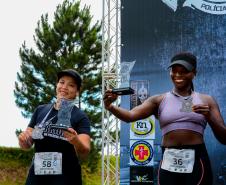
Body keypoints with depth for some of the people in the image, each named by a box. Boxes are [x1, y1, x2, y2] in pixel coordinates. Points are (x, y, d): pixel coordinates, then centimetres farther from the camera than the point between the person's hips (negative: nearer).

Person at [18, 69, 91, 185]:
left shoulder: (80, 117, -4)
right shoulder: (40, 110, 7)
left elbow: (84, 153, -14)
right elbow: (26, 145, 10)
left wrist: (76, 141, -34)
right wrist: (23, 138, -12)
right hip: (36, 175, 3)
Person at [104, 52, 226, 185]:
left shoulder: (206, 101, 9)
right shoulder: (159, 100, 8)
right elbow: (130, 115, -9)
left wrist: (209, 117, -11)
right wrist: (110, 107, -29)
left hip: (197, 162, 0)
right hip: (169, 164, 1)